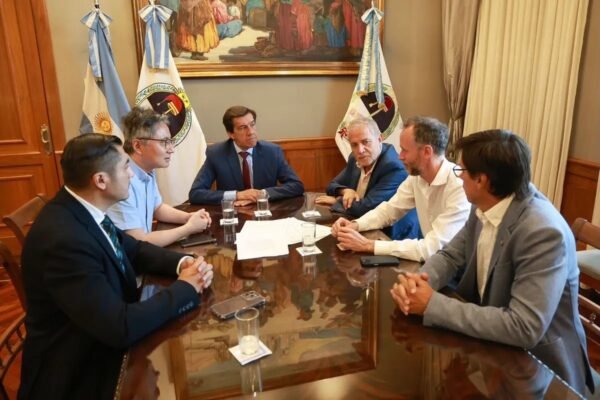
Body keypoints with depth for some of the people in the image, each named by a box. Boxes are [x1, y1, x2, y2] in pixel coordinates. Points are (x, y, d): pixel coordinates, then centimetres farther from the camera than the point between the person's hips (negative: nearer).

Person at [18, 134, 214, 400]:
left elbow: (135, 250, 8)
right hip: (76, 375, -7)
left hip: (101, 345, 7)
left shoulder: (81, 209, -5)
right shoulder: (64, 239, -32)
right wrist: (185, 287, -20)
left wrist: (183, 263, -11)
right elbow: (121, 328, -32)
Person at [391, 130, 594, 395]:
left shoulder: (543, 232, -30)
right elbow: (451, 256, 2)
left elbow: (524, 328, -33)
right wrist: (418, 281, -20)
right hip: (490, 340, 6)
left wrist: (432, 304, -30)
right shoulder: (484, 206, -6)